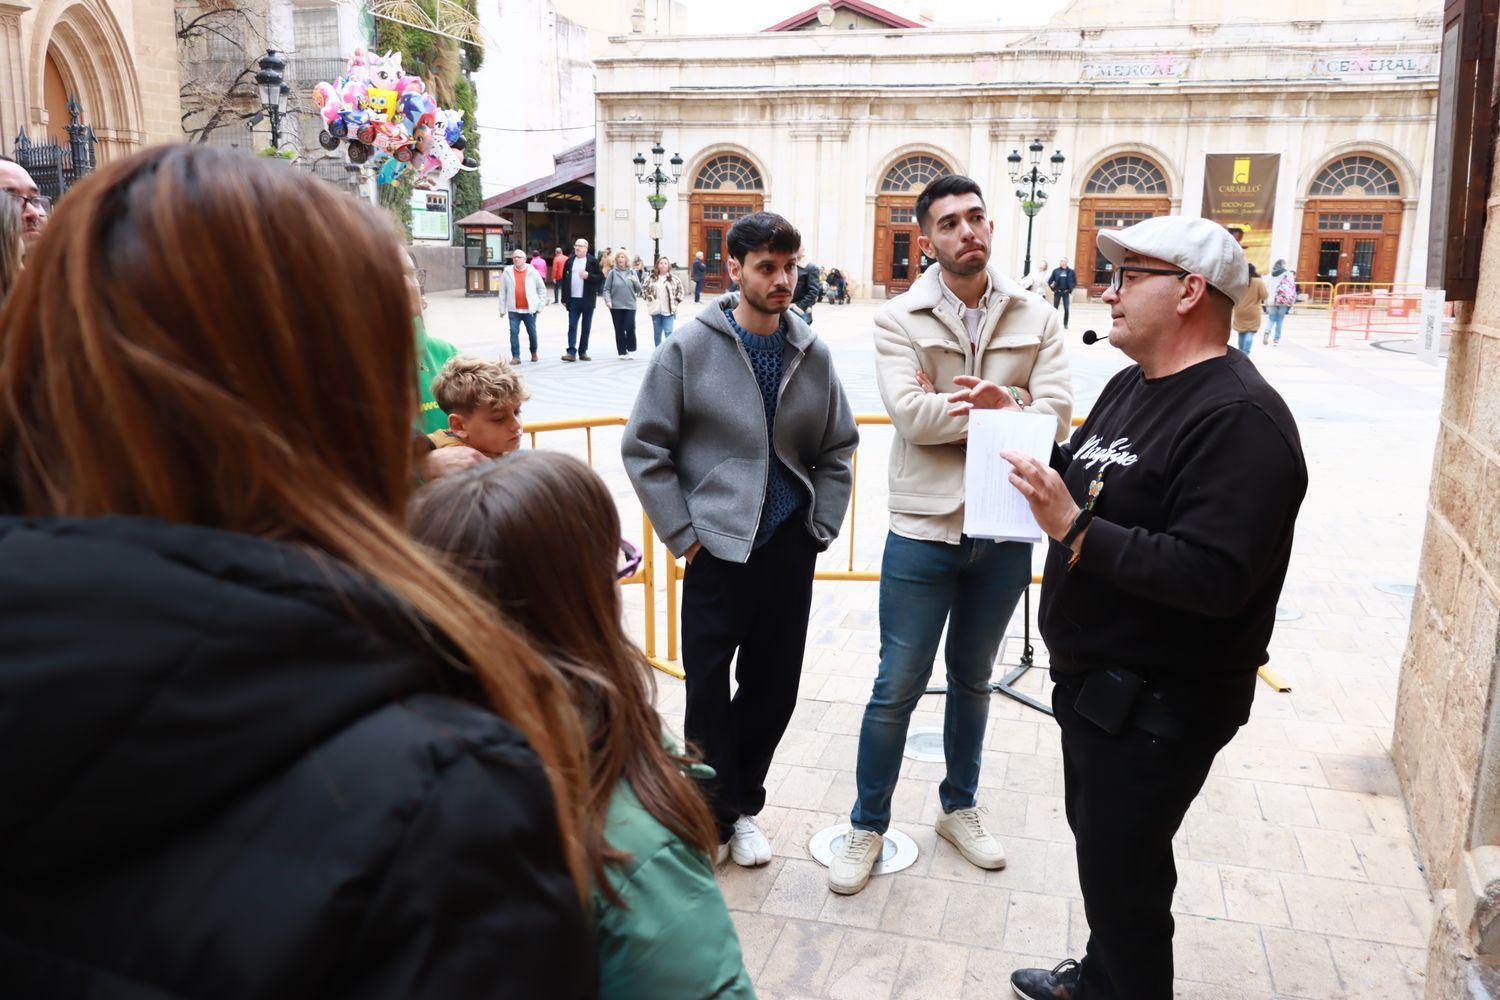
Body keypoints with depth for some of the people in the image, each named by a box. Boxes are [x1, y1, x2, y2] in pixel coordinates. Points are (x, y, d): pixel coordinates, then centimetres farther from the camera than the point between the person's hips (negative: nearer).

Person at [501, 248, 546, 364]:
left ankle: (534, 352, 32)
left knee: (532, 332, 10)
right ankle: (515, 356, -4)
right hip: (513, 310, 0)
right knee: (514, 332, -8)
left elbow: (542, 289, 5)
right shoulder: (507, 273, 2)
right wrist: (502, 309, 1)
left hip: (529, 310, 0)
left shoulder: (533, 272, 0)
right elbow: (502, 292, 4)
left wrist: (540, 305, 0)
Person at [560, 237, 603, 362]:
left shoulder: (593, 261, 0)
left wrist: (588, 276, -19)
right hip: (573, 300, 2)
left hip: (587, 300, -1)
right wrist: (564, 298, 7)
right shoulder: (569, 261, 9)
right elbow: (565, 279, 12)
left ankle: (583, 352, 15)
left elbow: (601, 278, -2)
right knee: (572, 326, -5)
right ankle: (572, 352, -9)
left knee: (586, 328, 7)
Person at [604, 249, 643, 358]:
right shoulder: (612, 272, 2)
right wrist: (608, 300, -12)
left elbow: (638, 290, 8)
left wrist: (635, 281, -10)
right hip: (616, 306, 0)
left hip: (630, 305, 0)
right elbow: (606, 289, 2)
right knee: (619, 330, 3)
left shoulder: (632, 272, 7)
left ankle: (631, 349, 9)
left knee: (630, 327, -9)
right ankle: (622, 352, 10)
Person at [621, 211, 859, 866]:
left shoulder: (812, 354, 4)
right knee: (708, 691, 4)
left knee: (774, 690, 11)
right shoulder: (690, 347, -6)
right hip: (717, 550, -3)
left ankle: (743, 806, 32)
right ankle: (713, 815, 24)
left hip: (789, 549, 3)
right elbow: (644, 446, -3)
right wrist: (681, 533, -6)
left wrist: (820, 528, 6)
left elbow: (837, 449, 14)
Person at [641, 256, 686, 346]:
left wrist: (676, 302, -4)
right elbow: (645, 289, 15)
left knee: (668, 332, -10)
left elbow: (681, 291, 4)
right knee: (657, 333, 12)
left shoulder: (674, 278, -2)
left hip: (669, 311, -3)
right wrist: (649, 298, 2)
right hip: (656, 310, 3)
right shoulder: (652, 278, 4)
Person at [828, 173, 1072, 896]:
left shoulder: (1036, 319, 2)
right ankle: (868, 825, 24)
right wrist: (1007, 405, -14)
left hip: (1005, 532, 3)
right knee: (898, 686, 5)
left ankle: (959, 808, 40)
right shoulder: (900, 319, -5)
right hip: (924, 530, -3)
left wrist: (974, 404, -19)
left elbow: (1057, 415, -10)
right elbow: (909, 414, -20)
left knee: (973, 678, 20)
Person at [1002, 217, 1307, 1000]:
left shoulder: (1240, 418, -22)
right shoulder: (1130, 386, 10)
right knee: (1097, 840, 25)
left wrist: (1074, 531, -33)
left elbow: (1216, 578, -31)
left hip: (1159, 704, -10)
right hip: (1094, 680, 10)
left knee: (1121, 871, 5)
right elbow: (1086, 489, 15)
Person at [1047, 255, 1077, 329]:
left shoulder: (1071, 272, -1)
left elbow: (1075, 282, 4)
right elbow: (1050, 281, 6)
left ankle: (1065, 324, 7)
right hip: (1057, 292, 1)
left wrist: (1070, 290, -5)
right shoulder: (1056, 271, 1)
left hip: (1066, 293, -1)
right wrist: (1053, 289, -2)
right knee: (1055, 308, 3)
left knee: (1066, 309, -3)